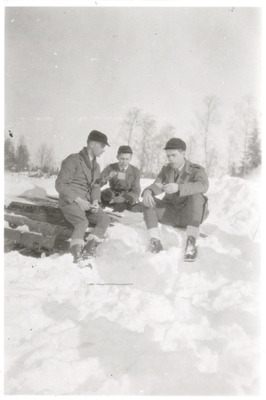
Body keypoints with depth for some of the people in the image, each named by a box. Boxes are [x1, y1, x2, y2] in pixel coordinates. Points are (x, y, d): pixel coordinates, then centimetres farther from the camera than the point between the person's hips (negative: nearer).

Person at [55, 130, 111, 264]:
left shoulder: (95, 166, 19)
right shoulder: (73, 160, -6)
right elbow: (60, 184, -11)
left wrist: (95, 201, -3)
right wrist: (78, 200, -20)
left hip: (86, 203, 7)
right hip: (70, 201, -7)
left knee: (104, 218, -18)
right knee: (82, 222, -34)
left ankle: (89, 248, -27)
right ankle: (77, 254, -39)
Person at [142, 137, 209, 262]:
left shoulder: (196, 170, -9)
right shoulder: (166, 170, 6)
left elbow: (203, 186, -31)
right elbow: (157, 186, -6)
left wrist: (178, 187, -47)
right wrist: (147, 192, -32)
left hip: (189, 216, -4)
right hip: (170, 214, 4)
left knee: (196, 196, -34)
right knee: (148, 201, -19)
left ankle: (191, 242, -40)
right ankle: (155, 241, -31)